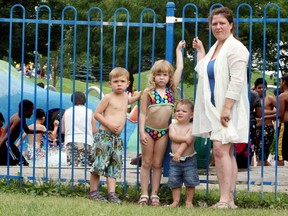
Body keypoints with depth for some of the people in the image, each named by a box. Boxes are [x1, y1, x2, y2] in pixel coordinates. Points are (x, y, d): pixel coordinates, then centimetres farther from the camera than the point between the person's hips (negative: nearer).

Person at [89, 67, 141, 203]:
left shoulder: (125, 97, 14)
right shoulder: (108, 98, -6)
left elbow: (132, 99, 40)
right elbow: (96, 114, -6)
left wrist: (138, 95, 22)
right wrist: (109, 124, -16)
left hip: (117, 138, 7)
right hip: (104, 136, -7)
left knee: (114, 167, 3)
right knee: (100, 164, -8)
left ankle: (112, 193, 2)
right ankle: (93, 192, 2)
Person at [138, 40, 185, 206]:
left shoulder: (171, 90, 3)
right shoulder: (148, 92, -3)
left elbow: (180, 69, 5)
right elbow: (142, 113, -3)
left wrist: (179, 51, 12)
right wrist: (142, 132, -10)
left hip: (163, 132, 2)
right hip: (149, 130, -2)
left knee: (157, 164, 6)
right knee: (146, 163, 2)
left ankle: (155, 195, 8)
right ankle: (144, 195, 2)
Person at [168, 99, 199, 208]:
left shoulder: (191, 127, -6)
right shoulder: (173, 126, 4)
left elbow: (187, 141, -17)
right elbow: (173, 136, -15)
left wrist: (179, 152, -26)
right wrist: (184, 138, -24)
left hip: (189, 159, -2)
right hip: (175, 159, 2)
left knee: (190, 182, 1)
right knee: (174, 182, 3)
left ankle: (189, 201, 12)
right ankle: (176, 201, 10)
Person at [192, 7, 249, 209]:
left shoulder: (235, 48, -11)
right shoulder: (215, 48, 17)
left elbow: (237, 81, -18)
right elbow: (204, 74, 23)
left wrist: (227, 108, -23)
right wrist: (200, 52, 21)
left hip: (228, 109, -9)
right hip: (214, 109, 9)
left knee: (221, 149, -18)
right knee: (227, 153, 8)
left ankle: (225, 199, -19)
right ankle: (230, 200, 9)